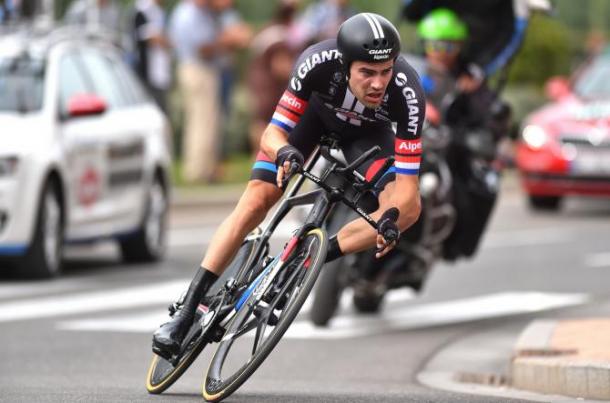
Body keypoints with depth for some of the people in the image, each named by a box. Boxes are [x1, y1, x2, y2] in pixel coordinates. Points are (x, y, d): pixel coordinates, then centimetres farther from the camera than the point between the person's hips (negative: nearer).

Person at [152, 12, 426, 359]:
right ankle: (187, 312, -7)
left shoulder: (407, 92, -40)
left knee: (409, 208, -25)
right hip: (313, 110, 0)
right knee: (254, 203, -13)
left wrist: (390, 220, -56)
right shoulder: (319, 63, -40)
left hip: (366, 131, 0)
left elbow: (407, 184, -37)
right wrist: (284, 152, -55)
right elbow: (272, 134, -32)